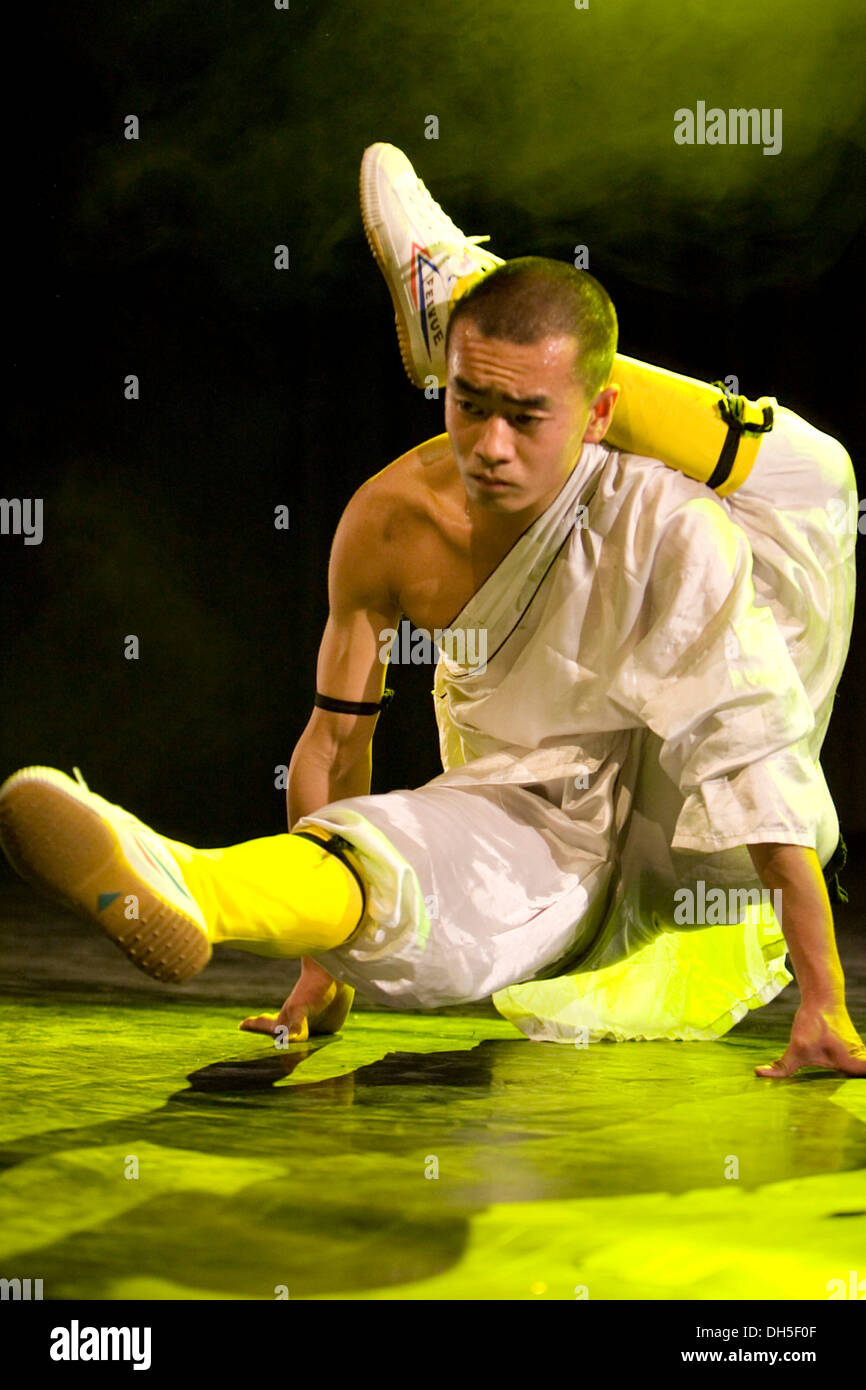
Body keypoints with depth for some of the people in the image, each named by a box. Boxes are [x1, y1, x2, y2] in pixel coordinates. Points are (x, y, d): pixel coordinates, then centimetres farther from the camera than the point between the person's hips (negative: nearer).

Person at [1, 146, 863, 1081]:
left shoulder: (666, 528, -26)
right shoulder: (387, 523, -15)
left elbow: (760, 764, -25)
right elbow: (338, 735, -4)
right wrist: (321, 974, 0)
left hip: (672, 837, -2)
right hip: (525, 826, 2)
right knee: (397, 860, -39)